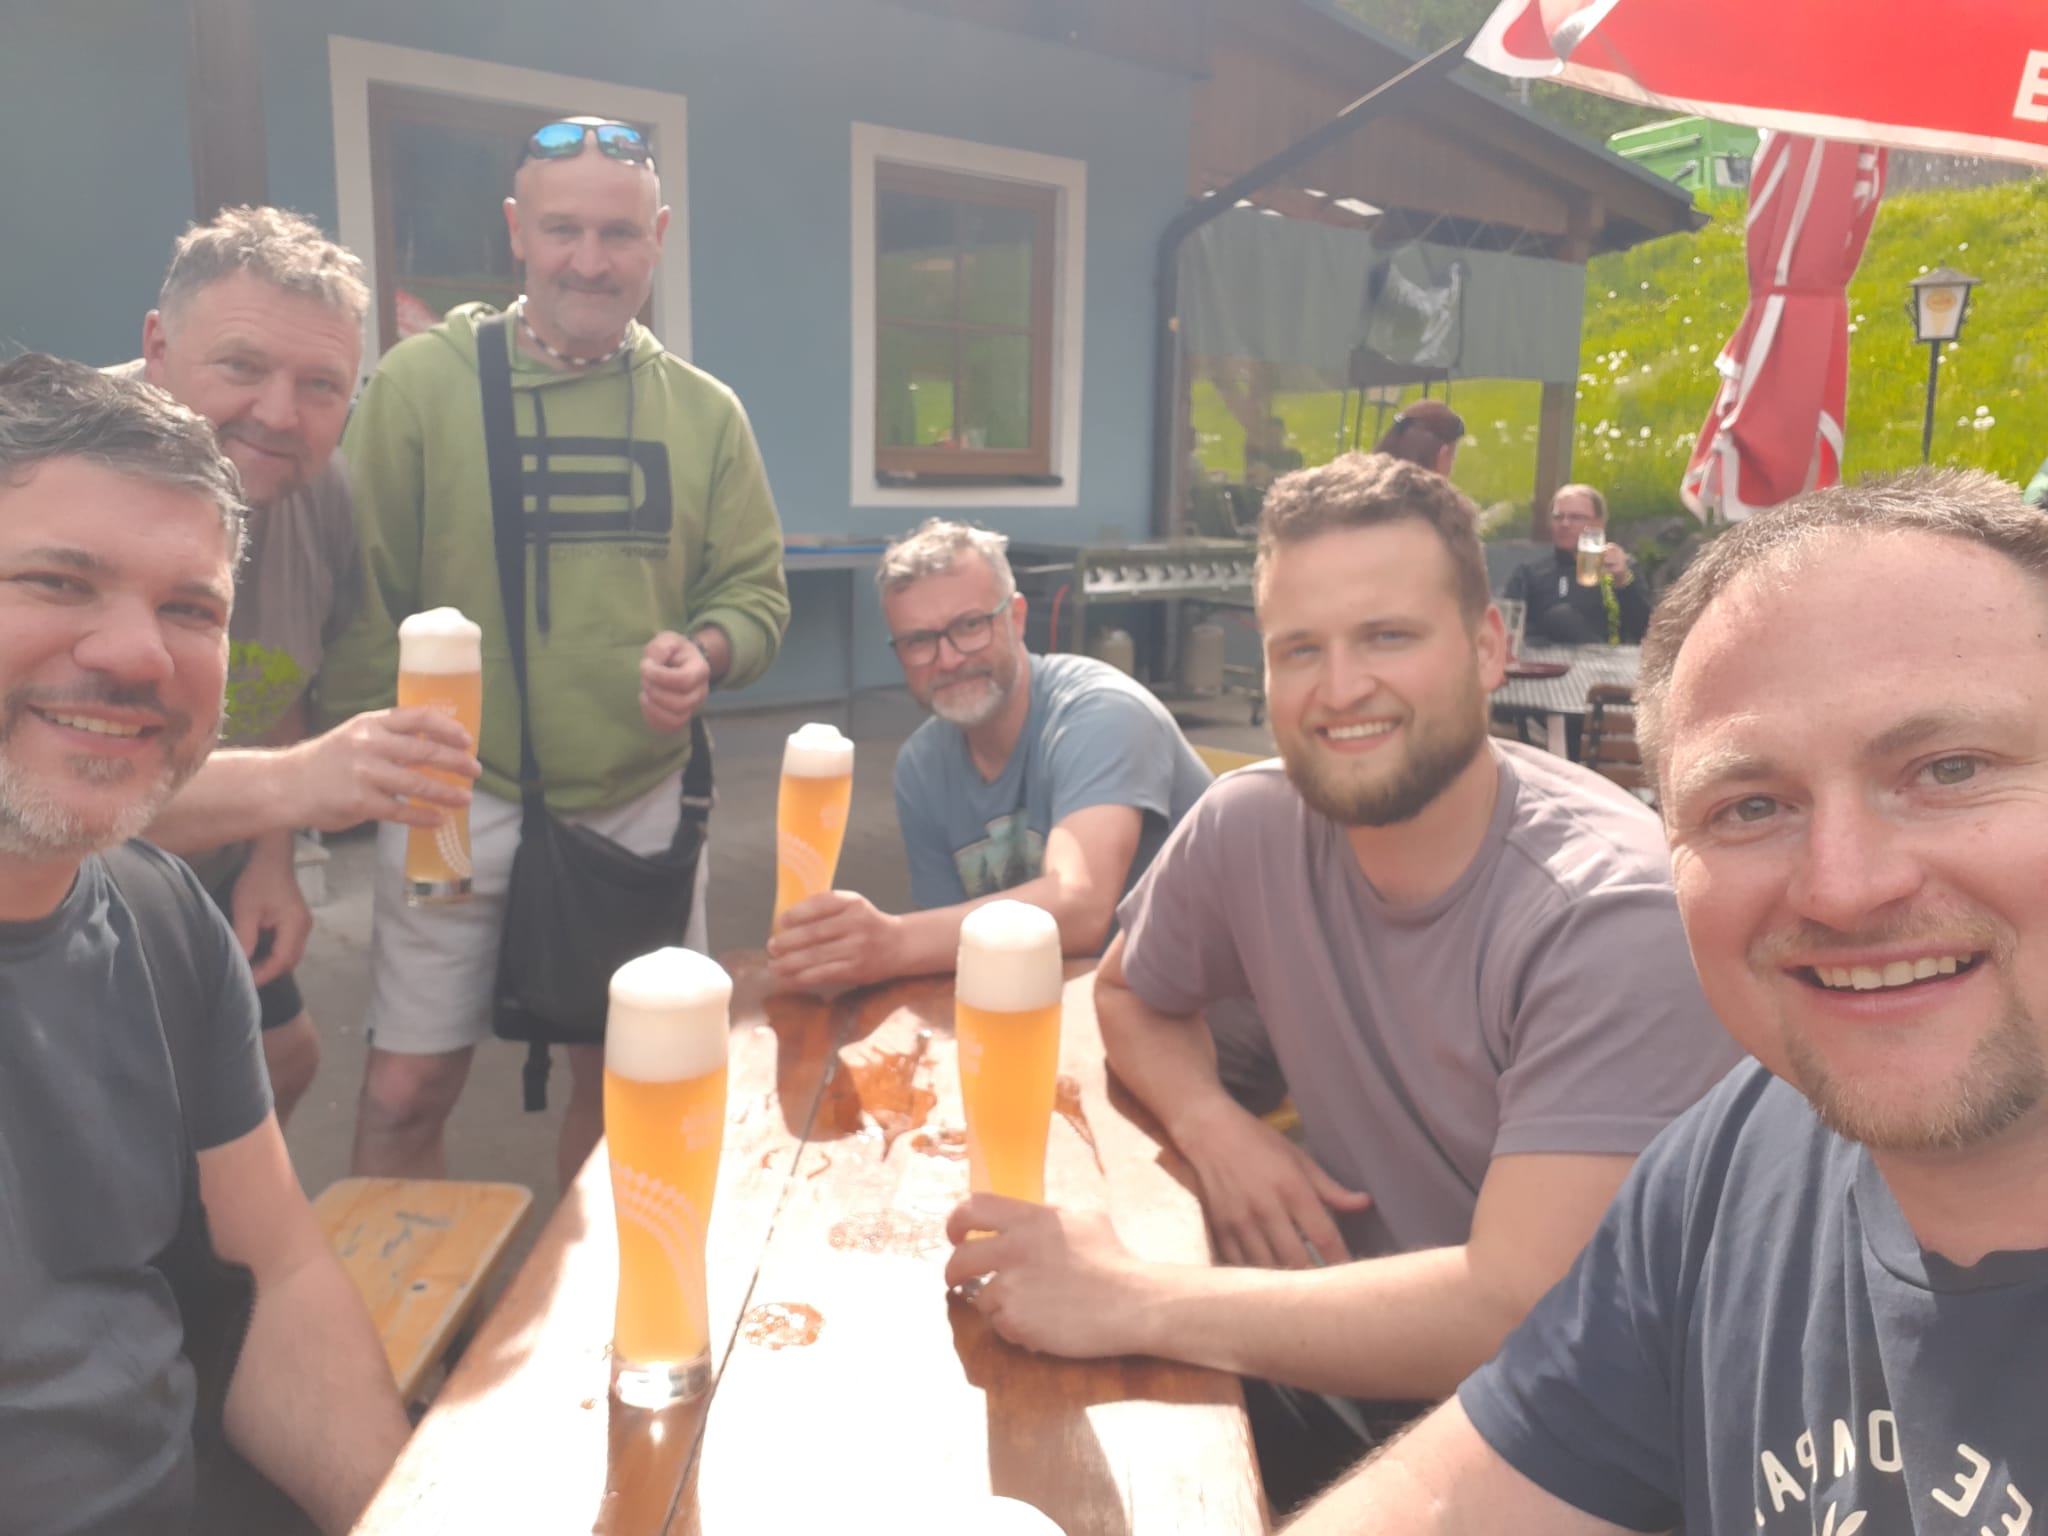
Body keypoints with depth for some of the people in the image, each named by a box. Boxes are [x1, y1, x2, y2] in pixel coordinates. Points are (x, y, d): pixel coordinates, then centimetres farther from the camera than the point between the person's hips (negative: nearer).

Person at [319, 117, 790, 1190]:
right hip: (459, 804, -3)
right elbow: (365, 599, -4)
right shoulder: (421, 380, -5)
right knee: (405, 1095, 2)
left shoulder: (705, 410, 4)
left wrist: (704, 652, -16)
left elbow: (756, 594, 6)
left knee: (620, 1084, 16)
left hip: (642, 803, 3)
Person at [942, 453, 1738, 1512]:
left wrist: (1128, 1303, -28)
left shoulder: (1612, 911, -24)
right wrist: (1214, 1126, -10)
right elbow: (1128, 996, 12)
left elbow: (1517, 1313, -29)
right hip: (1351, 1373, 5)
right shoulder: (1249, 829, -8)